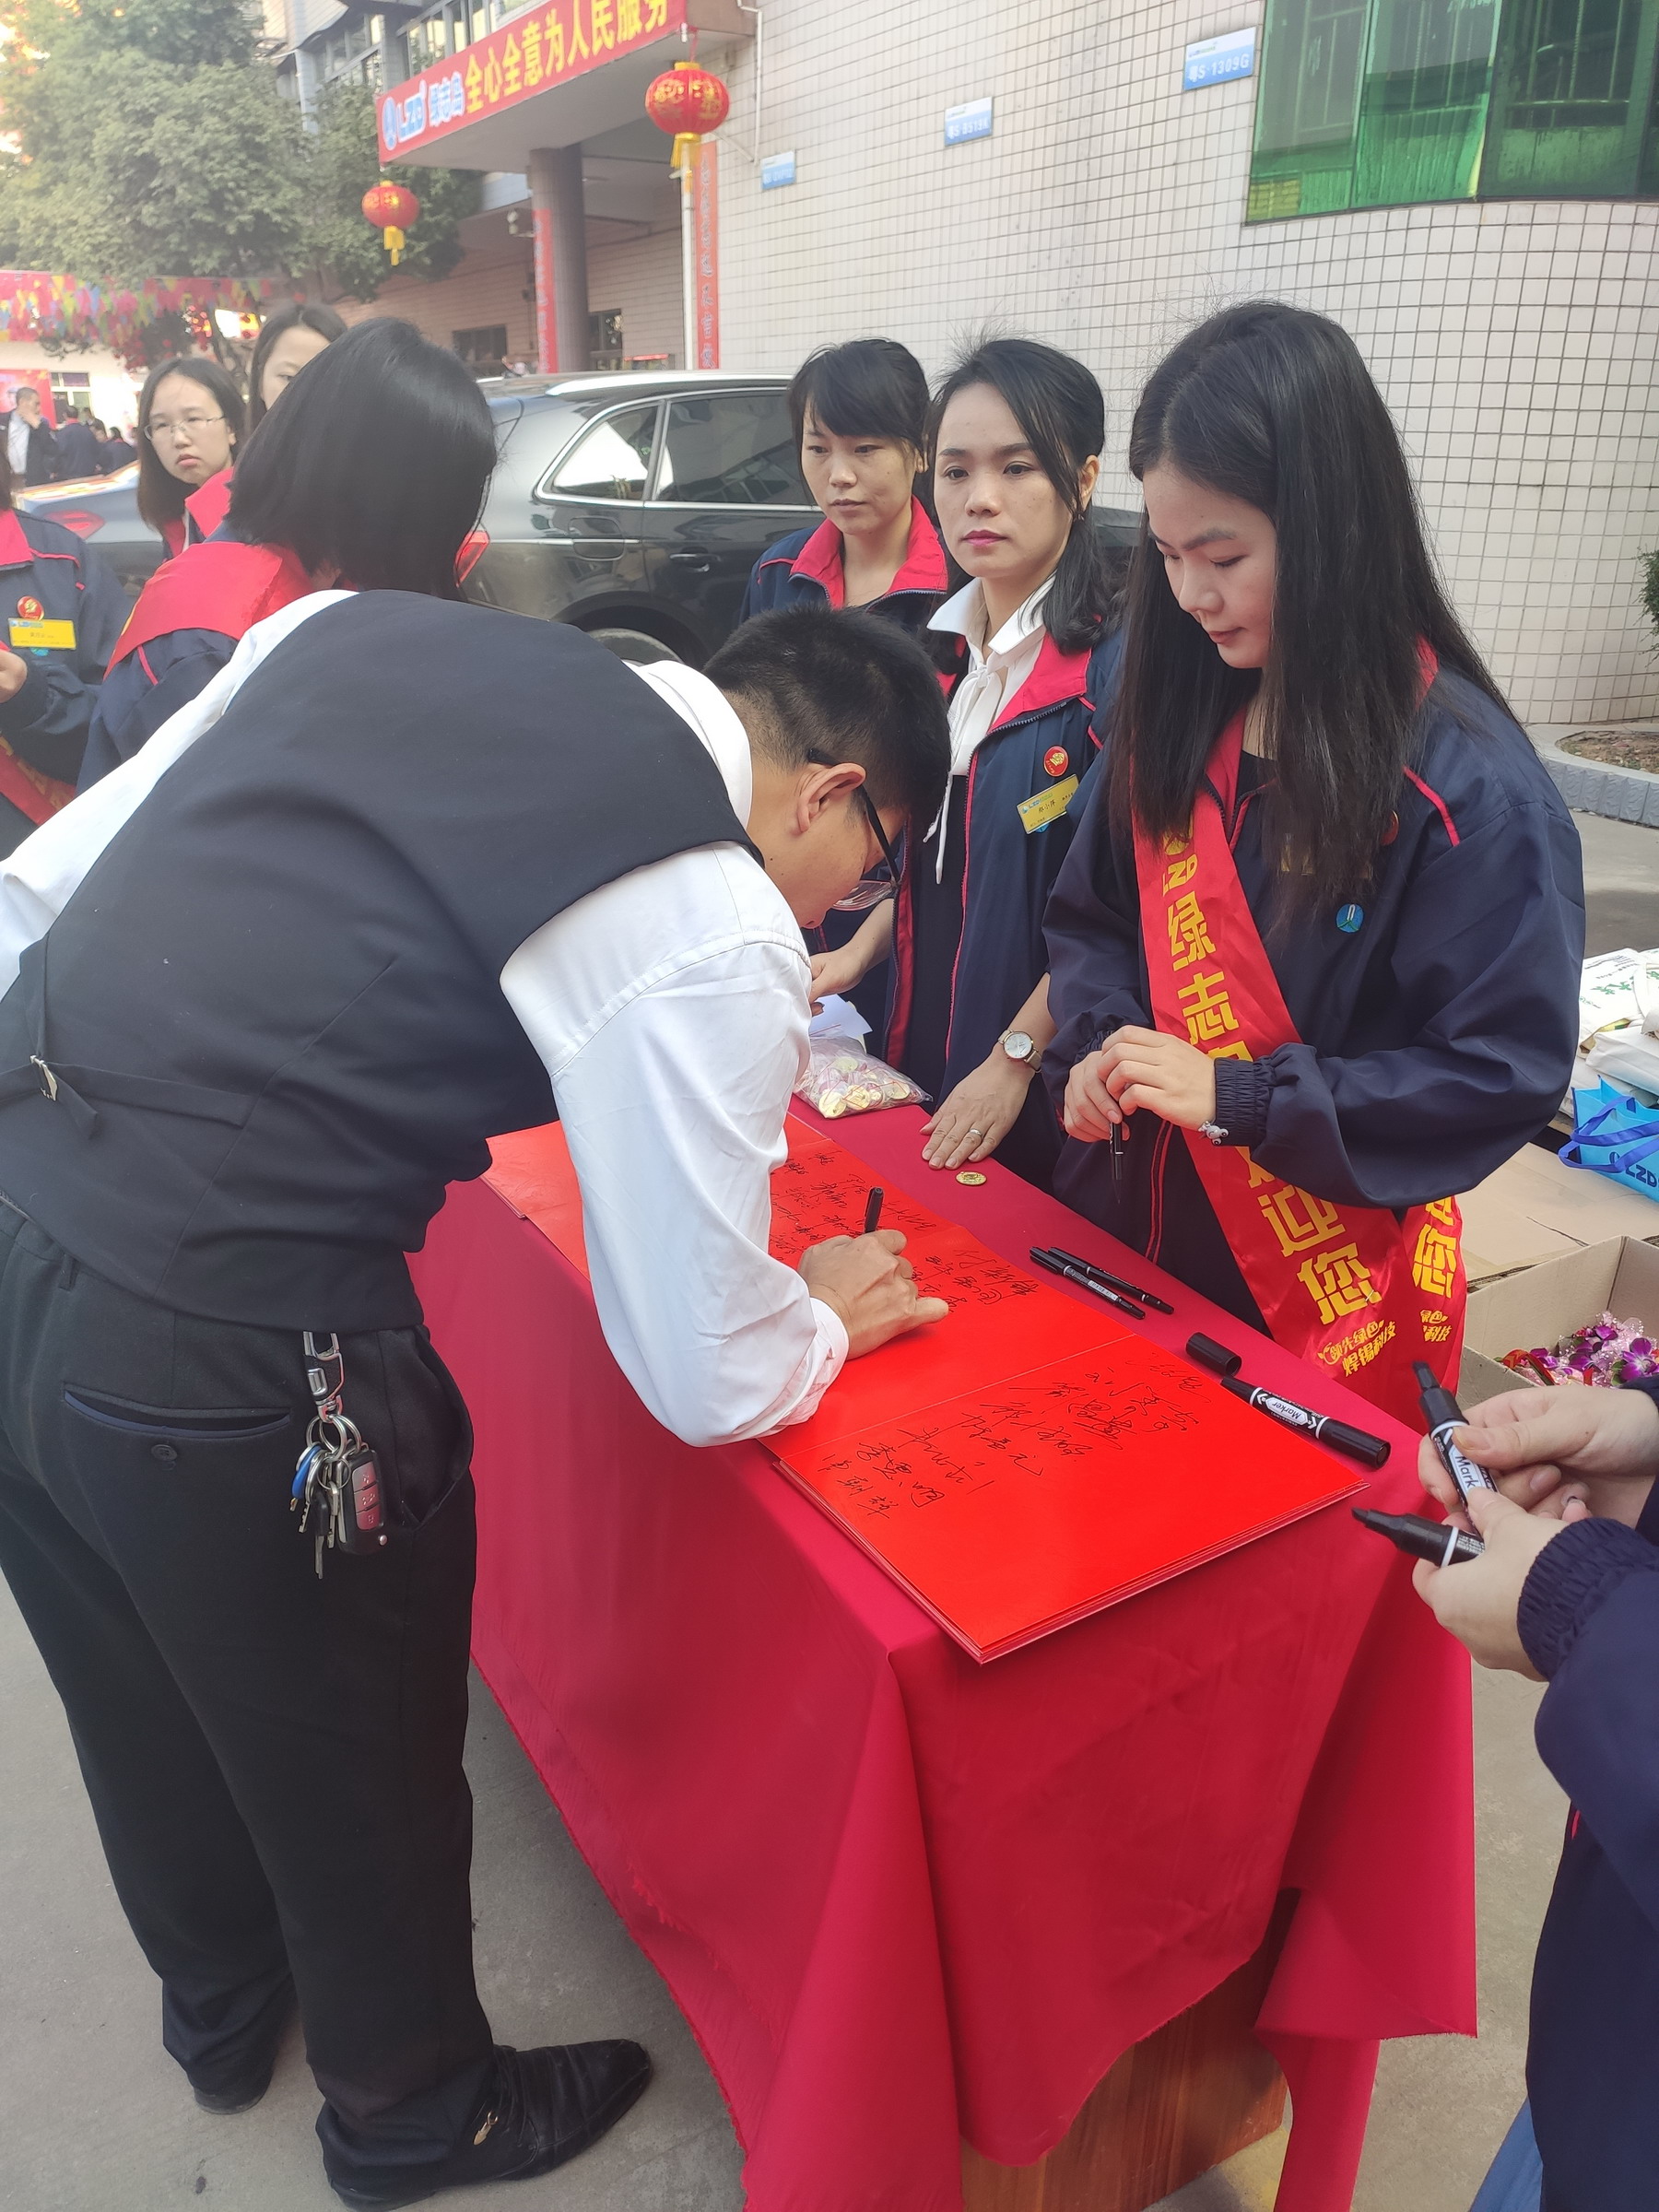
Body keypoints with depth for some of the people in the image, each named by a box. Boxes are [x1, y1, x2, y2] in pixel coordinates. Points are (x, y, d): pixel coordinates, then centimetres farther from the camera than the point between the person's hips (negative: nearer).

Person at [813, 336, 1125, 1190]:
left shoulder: (1116, 664, -17)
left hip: (1045, 1087, -6)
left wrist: (1016, 1059, -17)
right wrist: (860, 951, 6)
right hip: (925, 1047, 7)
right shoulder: (944, 648, 6)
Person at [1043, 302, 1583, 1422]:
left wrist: (1232, 1094, -22)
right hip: (1127, 1236, 5)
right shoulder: (1176, 719, 0)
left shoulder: (1468, 782, -18)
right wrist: (1100, 1043, -10)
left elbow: (1505, 1071, -18)